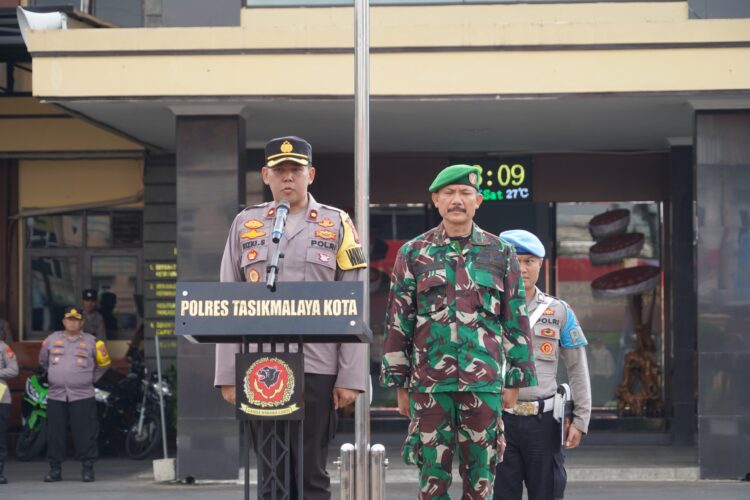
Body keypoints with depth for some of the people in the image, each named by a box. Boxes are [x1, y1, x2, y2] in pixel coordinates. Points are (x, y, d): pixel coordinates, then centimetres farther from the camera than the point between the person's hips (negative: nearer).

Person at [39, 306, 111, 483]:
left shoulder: (91, 342, 6)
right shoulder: (52, 339, 10)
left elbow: (104, 363, 17)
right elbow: (43, 361, 24)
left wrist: (91, 378, 10)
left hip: (82, 396, -2)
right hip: (56, 395, 2)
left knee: (85, 433, -5)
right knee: (55, 433, 2)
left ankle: (88, 468, 3)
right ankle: (55, 469, 9)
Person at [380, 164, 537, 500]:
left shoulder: (500, 254, 8)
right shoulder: (413, 253, 7)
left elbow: (516, 320, 10)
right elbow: (397, 321, 7)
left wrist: (515, 380, 5)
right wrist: (399, 383, 3)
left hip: (484, 381, 0)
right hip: (429, 381, 0)